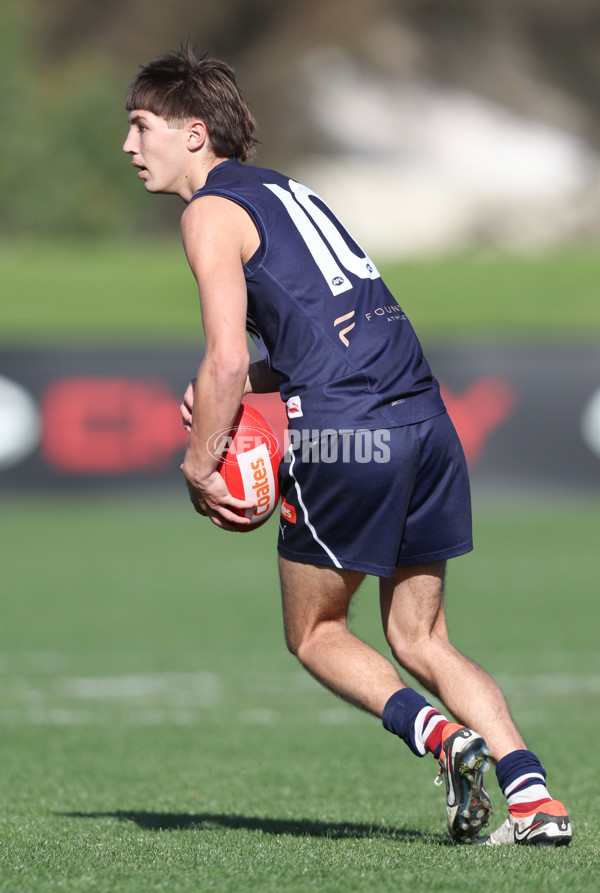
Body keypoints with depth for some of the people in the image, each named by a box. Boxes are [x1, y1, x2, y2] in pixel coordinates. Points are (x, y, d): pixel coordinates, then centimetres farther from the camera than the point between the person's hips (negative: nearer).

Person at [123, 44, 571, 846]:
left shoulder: (212, 210, -1)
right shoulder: (284, 191, 26)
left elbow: (226, 362, -11)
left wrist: (197, 464, 1)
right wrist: (244, 386, 17)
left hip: (344, 435, -8)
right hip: (426, 416, 8)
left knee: (315, 634, 10)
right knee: (420, 640, 14)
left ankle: (438, 734, -14)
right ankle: (535, 797, -1)